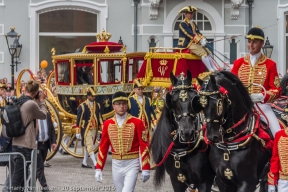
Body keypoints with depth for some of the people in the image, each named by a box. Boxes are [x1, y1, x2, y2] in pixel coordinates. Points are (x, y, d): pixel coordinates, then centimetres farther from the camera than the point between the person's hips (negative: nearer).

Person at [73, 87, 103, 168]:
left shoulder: (97, 105, 8)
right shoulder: (82, 106, -8)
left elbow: (100, 117, 12)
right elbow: (79, 119, -8)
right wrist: (78, 131, -10)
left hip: (94, 129, 6)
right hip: (86, 129, -6)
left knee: (87, 146, 13)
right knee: (90, 146, -9)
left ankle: (84, 163, 22)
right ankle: (95, 164, -14)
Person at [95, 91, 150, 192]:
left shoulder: (137, 122, -7)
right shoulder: (107, 124, 3)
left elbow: (144, 146, -7)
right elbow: (103, 147, 6)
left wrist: (146, 169, -10)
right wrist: (98, 169, 2)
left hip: (131, 165, -4)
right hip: (116, 165, 4)